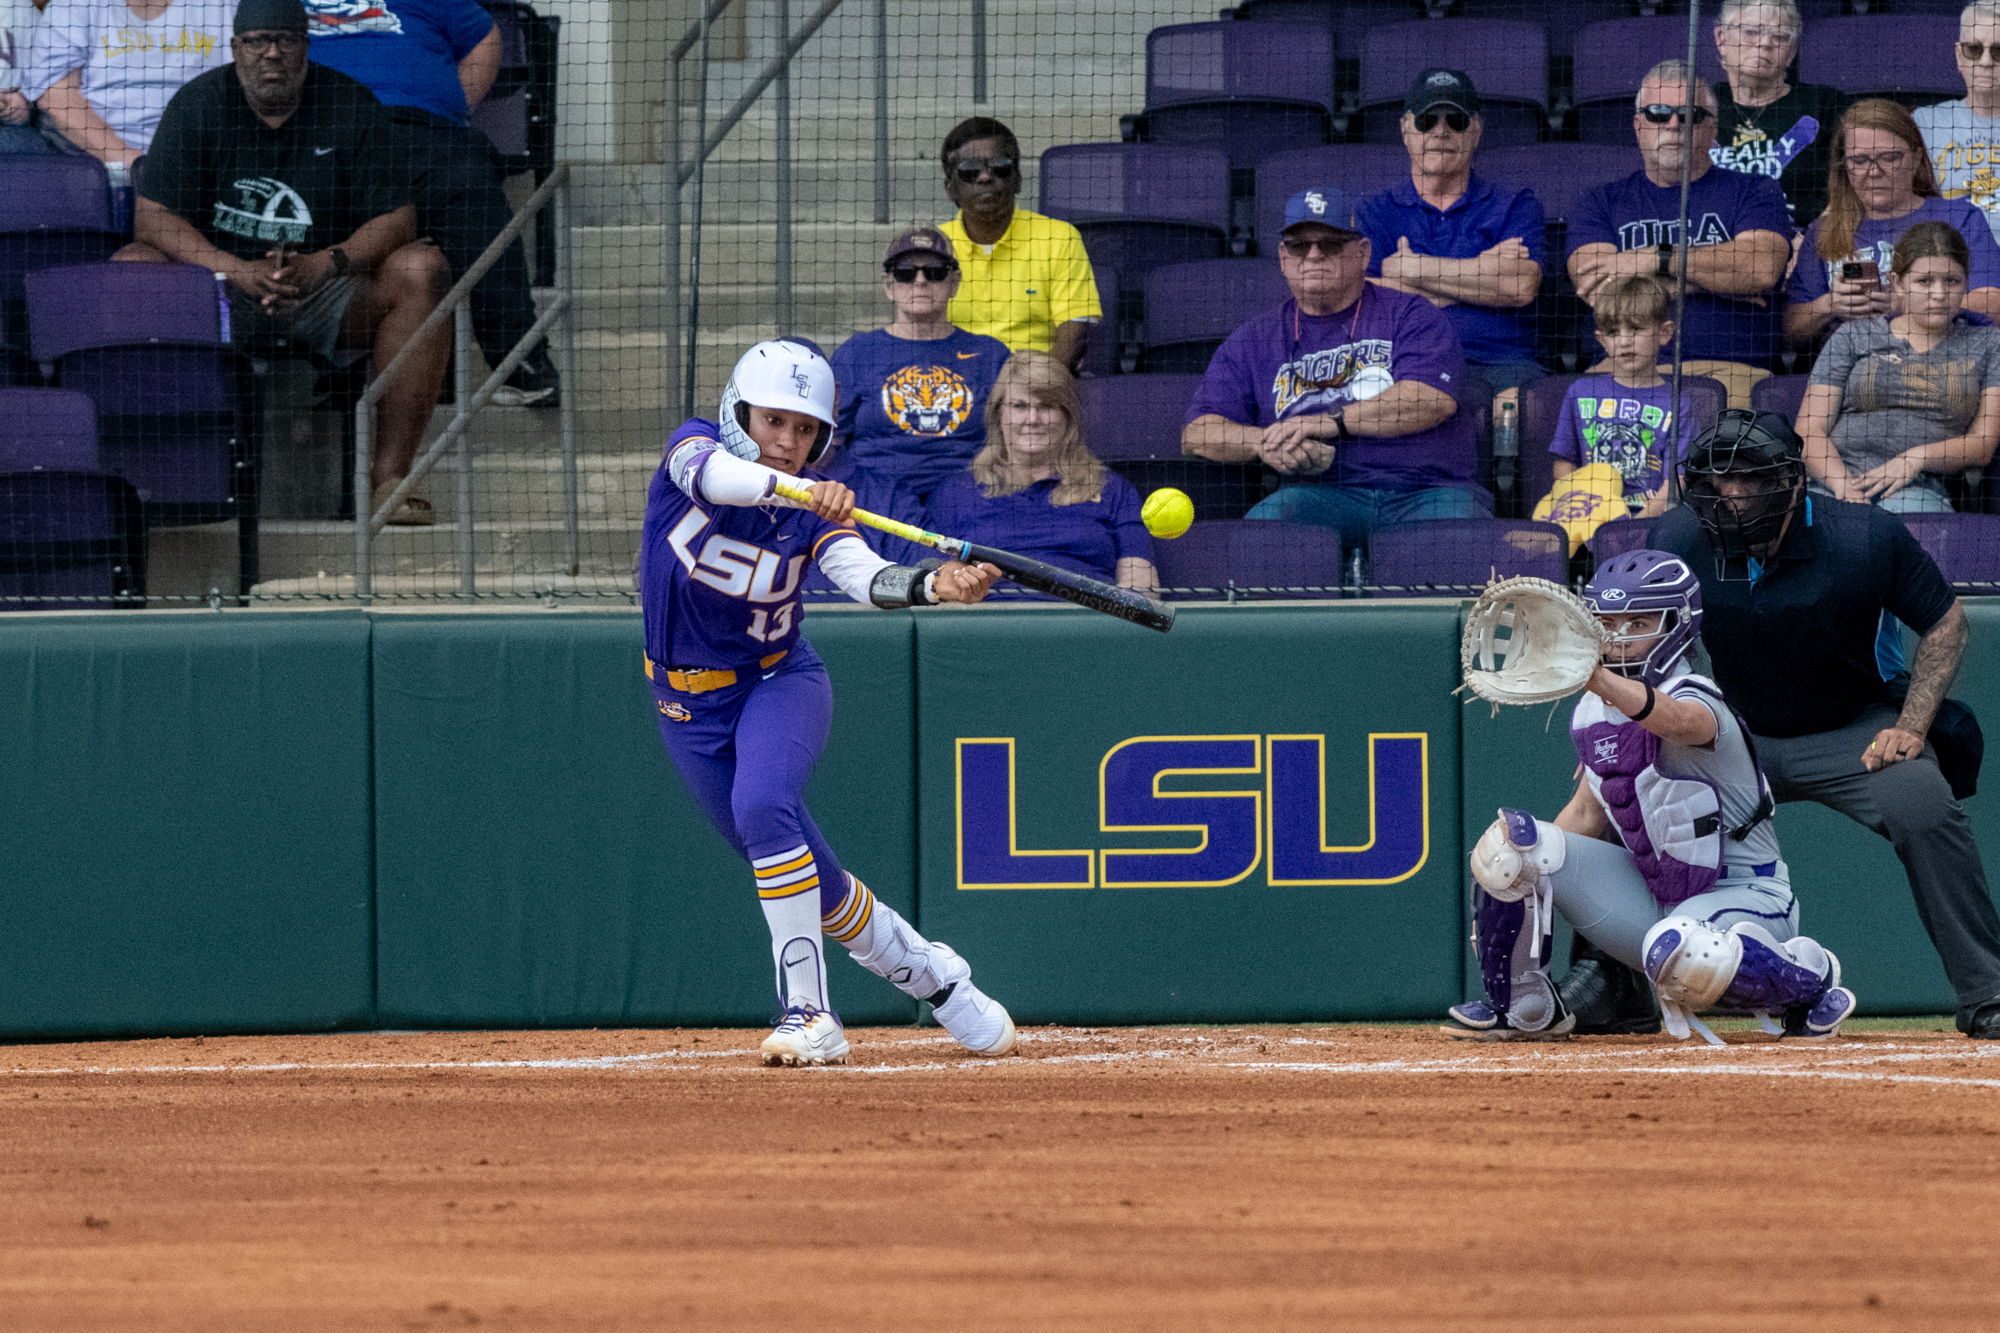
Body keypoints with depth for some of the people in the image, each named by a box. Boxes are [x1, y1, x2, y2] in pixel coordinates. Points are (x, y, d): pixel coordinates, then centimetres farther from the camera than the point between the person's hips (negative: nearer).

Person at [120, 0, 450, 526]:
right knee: (130, 268, -27)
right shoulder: (198, 105, -2)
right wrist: (241, 272, -24)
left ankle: (389, 476, -29)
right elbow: (155, 219, -9)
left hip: (328, 299, 0)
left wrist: (326, 264, -25)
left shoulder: (351, 107, -1)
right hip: (218, 295, 0)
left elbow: (395, 220, -6)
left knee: (422, 268, -26)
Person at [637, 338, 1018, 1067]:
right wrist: (795, 488, -56)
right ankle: (933, 976, 30)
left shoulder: (815, 511, -12)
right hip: (689, 704, 2)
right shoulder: (695, 444, -13)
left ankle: (809, 1013, -26)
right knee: (815, 884, 7)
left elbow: (868, 578, -29)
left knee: (762, 807, -32)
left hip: (781, 682, -2)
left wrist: (935, 585, -51)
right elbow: (711, 473, -38)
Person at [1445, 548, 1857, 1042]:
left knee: (1678, 954, -42)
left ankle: (1810, 977, -8)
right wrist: (1504, 895, 2)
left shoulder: (1697, 700, -22)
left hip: (1742, 895, -7)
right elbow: (1589, 811, 13)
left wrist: (1598, 677, -68)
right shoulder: (1593, 711, 3)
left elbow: (1676, 719, -48)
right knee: (1510, 840, -12)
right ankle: (1525, 1008, 7)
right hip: (1652, 892, 7)